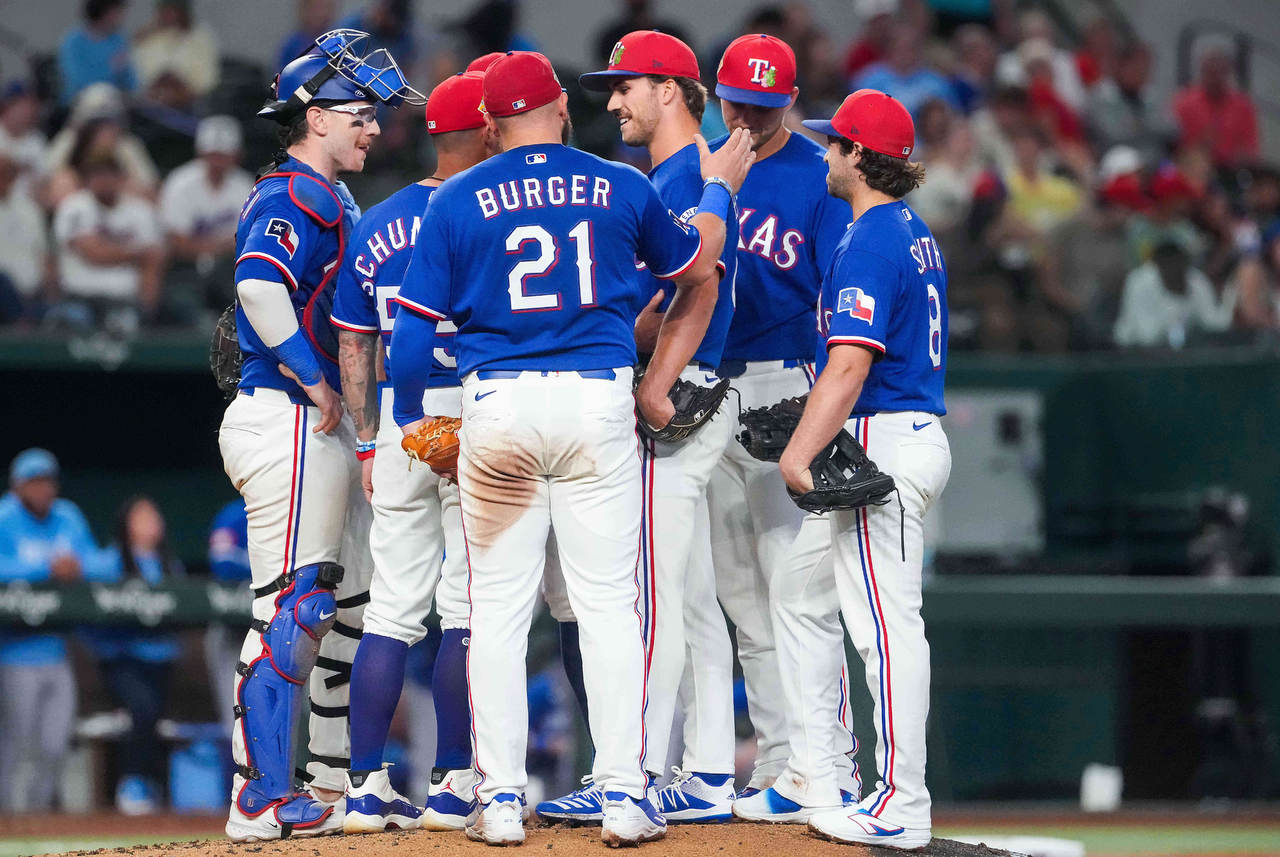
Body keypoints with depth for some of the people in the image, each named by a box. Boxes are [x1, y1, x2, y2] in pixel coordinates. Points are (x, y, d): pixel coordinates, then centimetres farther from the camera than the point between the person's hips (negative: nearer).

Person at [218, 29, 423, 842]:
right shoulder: (295, 196, -12)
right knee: (294, 608, -12)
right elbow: (260, 284, -28)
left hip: (330, 425, 11)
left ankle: (339, 785, 21)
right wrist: (316, 382, -24)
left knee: (352, 607, 14)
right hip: (292, 424, -11)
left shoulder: (331, 199, 21)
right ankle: (263, 799, -11)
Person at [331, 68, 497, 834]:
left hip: (397, 426, 5)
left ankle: (366, 786, 6)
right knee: (469, 608, -2)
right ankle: (452, 786, -2)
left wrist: (368, 441, 17)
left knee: (393, 608, 8)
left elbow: (353, 346, 13)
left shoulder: (377, 225, 11)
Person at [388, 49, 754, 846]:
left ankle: (502, 800, 5)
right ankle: (624, 795, 1)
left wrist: (409, 421, 15)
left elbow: (415, 328, 1)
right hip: (599, 402, 0)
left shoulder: (457, 200, 2)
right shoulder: (621, 187, 5)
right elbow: (697, 272, 21)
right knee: (609, 600, 4)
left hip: (498, 406, 0)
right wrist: (718, 192, 39)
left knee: (498, 607, 6)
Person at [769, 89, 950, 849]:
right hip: (918, 435, 11)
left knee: (888, 623, -9)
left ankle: (903, 808, -8)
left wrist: (799, 454, -28)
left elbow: (850, 364, -25)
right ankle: (814, 778, 20)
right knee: (800, 594, 19)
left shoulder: (870, 243, -16)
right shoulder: (915, 234, 16)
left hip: (884, 440, -11)